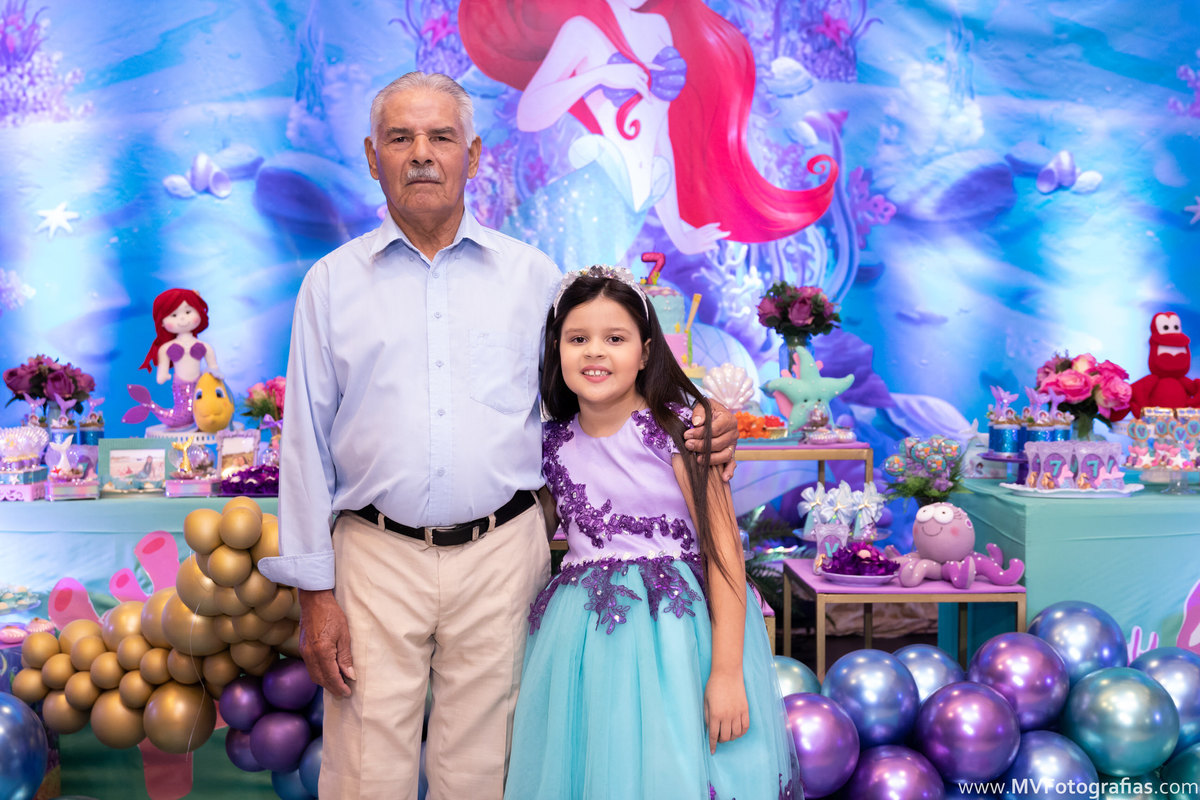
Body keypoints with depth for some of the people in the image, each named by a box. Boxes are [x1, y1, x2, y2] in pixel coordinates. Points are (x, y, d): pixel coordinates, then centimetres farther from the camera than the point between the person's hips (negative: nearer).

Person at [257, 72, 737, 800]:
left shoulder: (532, 274, 8)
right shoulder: (332, 283, 7)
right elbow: (307, 444, 6)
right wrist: (314, 590, 1)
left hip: (500, 554, 1)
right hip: (377, 556, 0)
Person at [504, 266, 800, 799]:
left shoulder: (675, 431, -9)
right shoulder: (553, 444, 4)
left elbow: (723, 549, -12)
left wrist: (726, 671, -17)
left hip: (676, 632, -4)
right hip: (586, 643, 4)